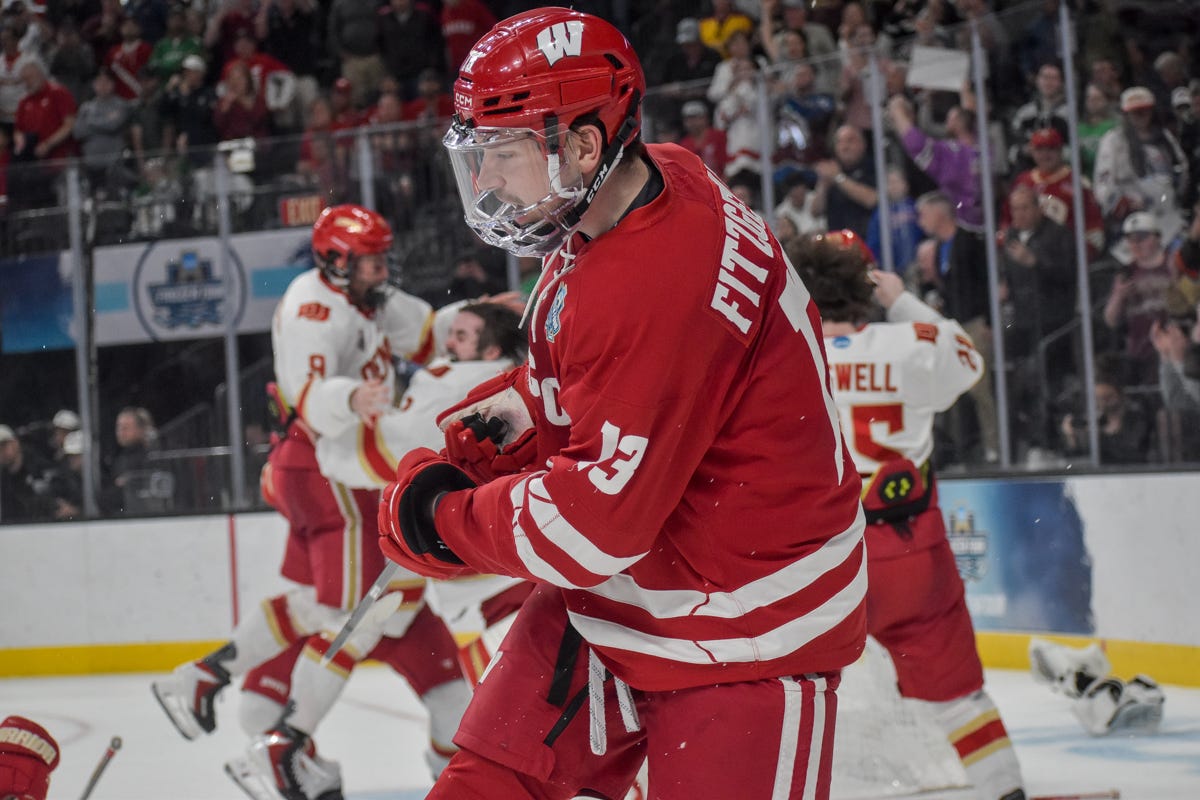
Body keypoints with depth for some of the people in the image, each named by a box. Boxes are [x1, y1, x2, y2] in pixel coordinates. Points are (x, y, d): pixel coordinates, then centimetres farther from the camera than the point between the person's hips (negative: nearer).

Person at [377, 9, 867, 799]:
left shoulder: (659, 283, -30)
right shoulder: (657, 178, -1)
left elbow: (596, 522, -28)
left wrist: (441, 516, -13)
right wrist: (527, 404, 6)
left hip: (744, 629, -9)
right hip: (611, 599, 10)